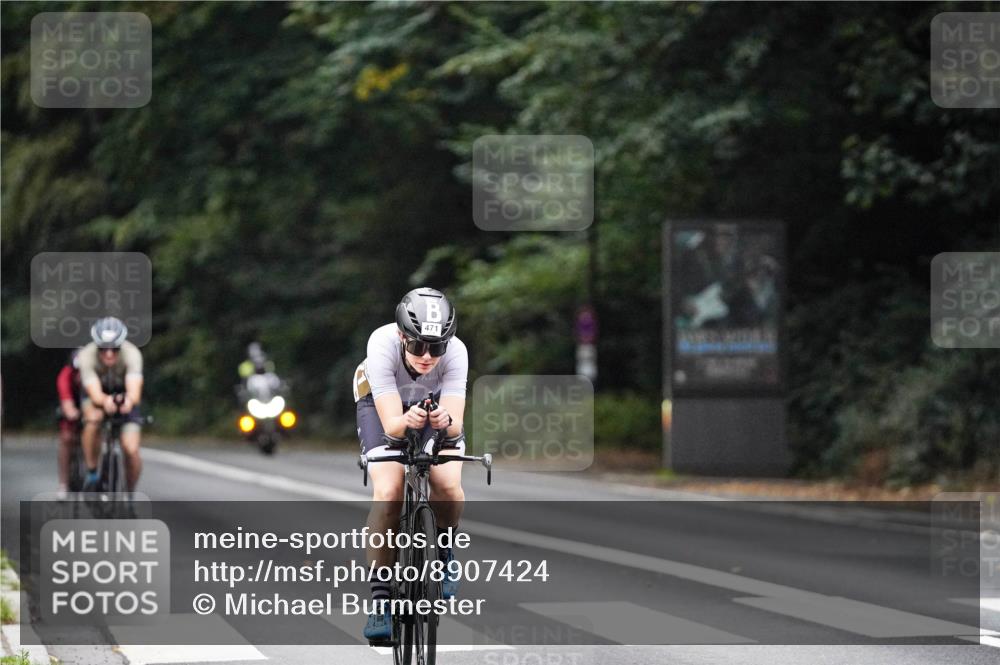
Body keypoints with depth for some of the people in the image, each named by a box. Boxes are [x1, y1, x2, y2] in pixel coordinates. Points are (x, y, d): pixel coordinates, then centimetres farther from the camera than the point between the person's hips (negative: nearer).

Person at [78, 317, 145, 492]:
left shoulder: (132, 354, -34)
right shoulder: (87, 356, -33)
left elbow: (135, 391, -45)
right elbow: (95, 394, -42)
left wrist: (130, 400, -69)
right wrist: (105, 401, -66)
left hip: (124, 395, 0)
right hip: (98, 394, 0)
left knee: (131, 450, -17)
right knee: (93, 418, -36)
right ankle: (92, 475, -19)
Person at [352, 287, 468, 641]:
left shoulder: (455, 352, -35)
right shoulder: (382, 344, -38)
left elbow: (456, 423, -39)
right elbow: (391, 424, -40)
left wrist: (446, 421, -62)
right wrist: (407, 421, -61)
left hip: (437, 403, 1)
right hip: (383, 403, -1)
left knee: (448, 485, -23)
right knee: (388, 492, -23)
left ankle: (443, 546, 11)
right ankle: (379, 601, -15)